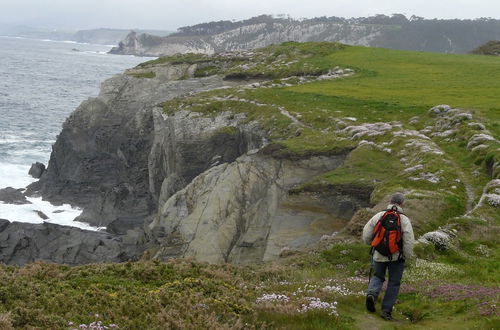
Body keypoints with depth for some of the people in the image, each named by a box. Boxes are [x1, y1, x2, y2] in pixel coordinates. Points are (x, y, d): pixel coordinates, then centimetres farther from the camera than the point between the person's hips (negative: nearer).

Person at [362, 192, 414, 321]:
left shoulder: (379, 216, -3)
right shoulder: (404, 220, -9)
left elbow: (366, 232, 1)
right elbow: (409, 241, -13)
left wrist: (370, 243, 21)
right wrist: (407, 256, -1)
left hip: (379, 254, 2)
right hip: (397, 257, -2)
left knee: (378, 276, 22)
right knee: (394, 283, 12)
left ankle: (371, 294, -6)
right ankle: (386, 310, 11)